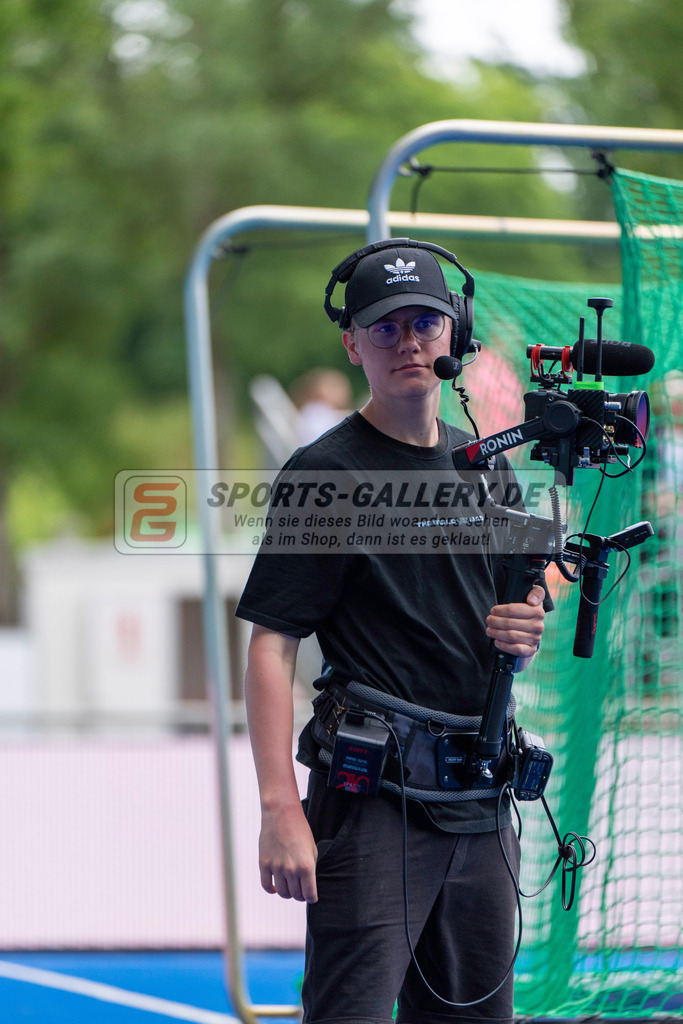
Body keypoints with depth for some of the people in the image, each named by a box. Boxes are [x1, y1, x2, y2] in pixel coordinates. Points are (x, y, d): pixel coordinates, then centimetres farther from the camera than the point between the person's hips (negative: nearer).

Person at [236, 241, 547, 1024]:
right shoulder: (324, 473, -5)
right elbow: (271, 647, -10)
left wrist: (524, 636, -1)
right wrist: (281, 809, -20)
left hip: (481, 803, 7)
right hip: (374, 796, -7)